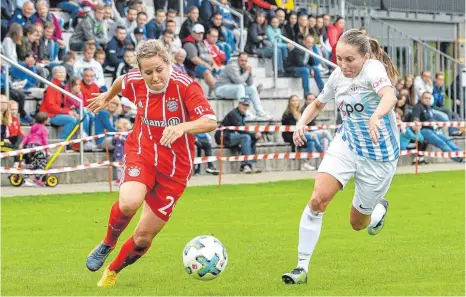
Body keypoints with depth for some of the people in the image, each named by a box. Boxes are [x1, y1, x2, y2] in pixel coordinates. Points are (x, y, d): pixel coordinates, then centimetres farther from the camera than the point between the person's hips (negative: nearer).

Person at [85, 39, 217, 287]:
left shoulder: (185, 86, -21)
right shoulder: (135, 81, -9)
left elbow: (210, 122, -30)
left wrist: (182, 127, -49)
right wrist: (107, 97, 36)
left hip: (175, 166, -1)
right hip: (141, 153, 1)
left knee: (144, 237, 2)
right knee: (128, 203, -32)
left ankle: (112, 272, 33)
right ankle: (108, 244, 1)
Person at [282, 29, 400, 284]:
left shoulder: (373, 69, -21)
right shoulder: (338, 76, -2)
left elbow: (389, 96, -42)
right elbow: (318, 103, 17)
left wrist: (376, 117, -62)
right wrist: (302, 122, -2)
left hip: (378, 156, -4)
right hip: (346, 145, 4)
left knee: (358, 223, 10)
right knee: (318, 198, -20)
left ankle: (379, 207, 48)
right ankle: (302, 267, -11)